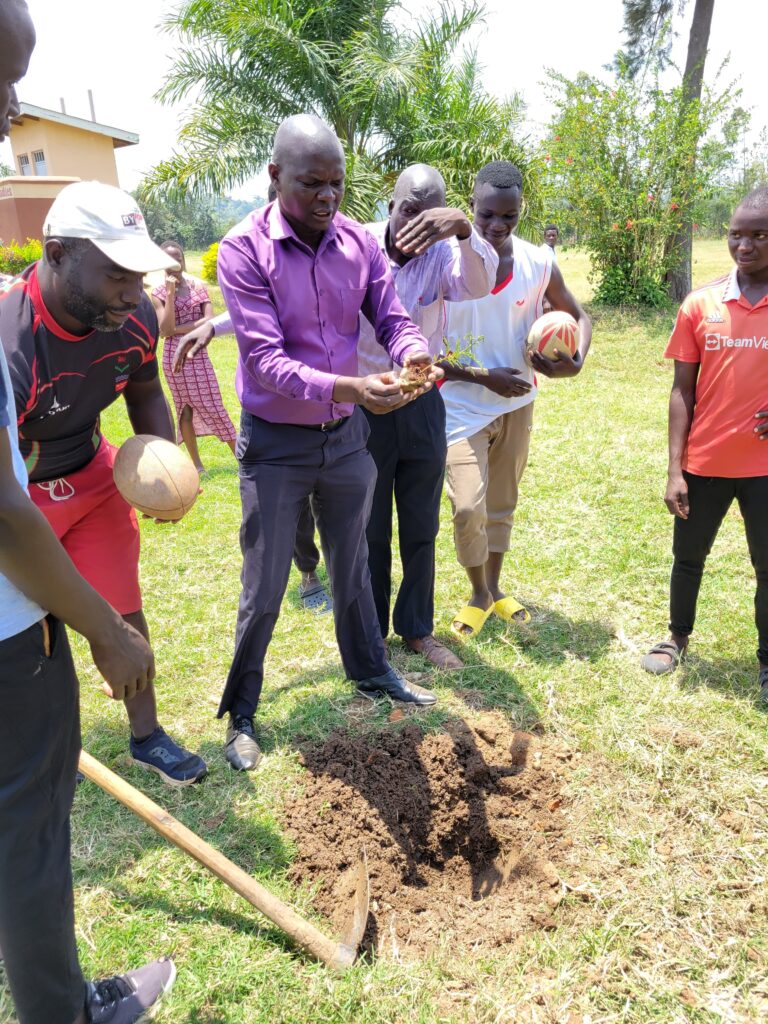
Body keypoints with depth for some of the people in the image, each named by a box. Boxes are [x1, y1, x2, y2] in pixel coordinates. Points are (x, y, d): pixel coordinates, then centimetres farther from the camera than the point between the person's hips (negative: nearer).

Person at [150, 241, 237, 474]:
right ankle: (197, 463, 13)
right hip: (174, 356, -1)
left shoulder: (198, 286, 3)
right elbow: (165, 330, -13)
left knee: (213, 405, 1)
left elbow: (209, 321, -8)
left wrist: (178, 329, -12)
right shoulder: (158, 293, -1)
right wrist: (170, 294, -15)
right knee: (185, 407, 6)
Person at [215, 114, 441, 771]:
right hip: (276, 444, -4)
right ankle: (240, 713, 28)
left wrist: (412, 352, -27)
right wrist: (347, 388, -38)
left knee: (352, 568, 22)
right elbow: (265, 358, -24)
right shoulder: (244, 250, -17)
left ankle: (372, 672, 44)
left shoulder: (359, 242, -3)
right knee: (263, 592, 6)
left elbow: (392, 318, -3)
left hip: (346, 435, 4)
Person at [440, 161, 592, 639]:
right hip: (463, 405, -3)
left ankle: (495, 587, 37)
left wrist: (576, 361, -12)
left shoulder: (539, 264, -5)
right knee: (468, 506, -12)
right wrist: (484, 377, -20)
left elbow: (578, 316, 9)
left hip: (517, 403, 4)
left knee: (502, 502, 16)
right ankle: (479, 595, 14)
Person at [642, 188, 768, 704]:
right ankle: (678, 636, 39)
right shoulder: (701, 304, -3)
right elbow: (683, 390, 0)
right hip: (705, 461, 2)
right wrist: (674, 471, -5)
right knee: (688, 556, 16)